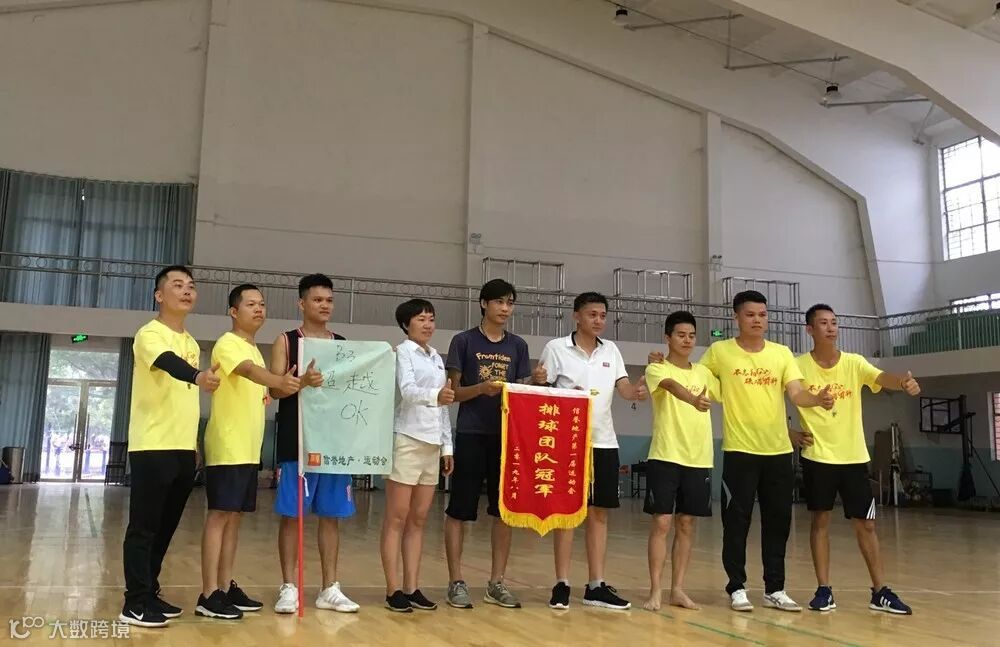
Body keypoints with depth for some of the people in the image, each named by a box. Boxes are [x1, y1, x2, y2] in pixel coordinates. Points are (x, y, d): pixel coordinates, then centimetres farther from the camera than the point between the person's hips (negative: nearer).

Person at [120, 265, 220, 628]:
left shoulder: (192, 344, 16)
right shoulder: (150, 334, -9)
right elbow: (169, 363, -32)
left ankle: (150, 594, 22)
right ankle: (134, 604, 2)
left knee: (165, 527, 13)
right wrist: (198, 376, -52)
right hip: (152, 448, -8)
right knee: (143, 527, -4)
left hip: (183, 449, 8)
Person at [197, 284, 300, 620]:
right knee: (220, 515, -7)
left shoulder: (254, 349, 18)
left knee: (235, 517, 11)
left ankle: (226, 587, 18)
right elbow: (249, 371, -32)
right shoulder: (228, 344, -11)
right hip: (227, 448, -9)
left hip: (248, 449, 9)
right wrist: (279, 381, -51)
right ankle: (209, 595, -4)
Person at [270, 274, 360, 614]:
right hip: (297, 441, -4)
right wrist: (303, 381, -27)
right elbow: (275, 389, -8)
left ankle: (329, 589, 15)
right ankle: (289, 587, 9)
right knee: (291, 515, 0)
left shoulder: (344, 345, 12)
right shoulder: (286, 341, 1)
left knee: (332, 515, 7)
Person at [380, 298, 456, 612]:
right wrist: (435, 395, -42)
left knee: (418, 519, 8)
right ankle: (393, 590, 1)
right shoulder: (402, 352, -4)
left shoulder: (437, 358, 17)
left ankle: (411, 588, 13)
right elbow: (407, 391, -22)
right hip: (407, 441, -7)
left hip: (432, 444, 7)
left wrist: (447, 446, 13)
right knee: (397, 518, -2)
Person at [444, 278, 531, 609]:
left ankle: (496, 582, 16)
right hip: (471, 434, -3)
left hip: (508, 434, 4)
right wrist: (482, 388, -19)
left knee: (505, 509, 6)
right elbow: (454, 392, -1)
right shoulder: (464, 341, 1)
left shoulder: (518, 346, 11)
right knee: (459, 509, 0)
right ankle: (456, 582, 9)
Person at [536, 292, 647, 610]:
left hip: (604, 442, 5)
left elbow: (624, 388, 4)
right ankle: (562, 585, 7)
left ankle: (597, 586, 13)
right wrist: (536, 380, -24)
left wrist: (638, 391, -18)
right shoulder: (556, 348, -3)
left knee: (599, 513, 6)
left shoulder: (611, 350, 10)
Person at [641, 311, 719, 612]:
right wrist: (693, 399, -47)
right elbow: (672, 385, -26)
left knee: (686, 524, 8)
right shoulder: (657, 369, -4)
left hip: (698, 459, 5)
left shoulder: (704, 372, 13)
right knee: (661, 522, -5)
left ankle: (677, 589, 16)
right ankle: (655, 590, 2)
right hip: (665, 457, -5)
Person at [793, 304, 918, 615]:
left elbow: (881, 378, -19)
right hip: (817, 456, -2)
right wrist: (790, 433, -5)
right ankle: (824, 590, 10)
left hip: (853, 456, 2)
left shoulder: (854, 363, 0)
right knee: (820, 520, 3)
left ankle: (880, 592, 15)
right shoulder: (798, 366, -5)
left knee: (866, 524, 6)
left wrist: (903, 382, -40)